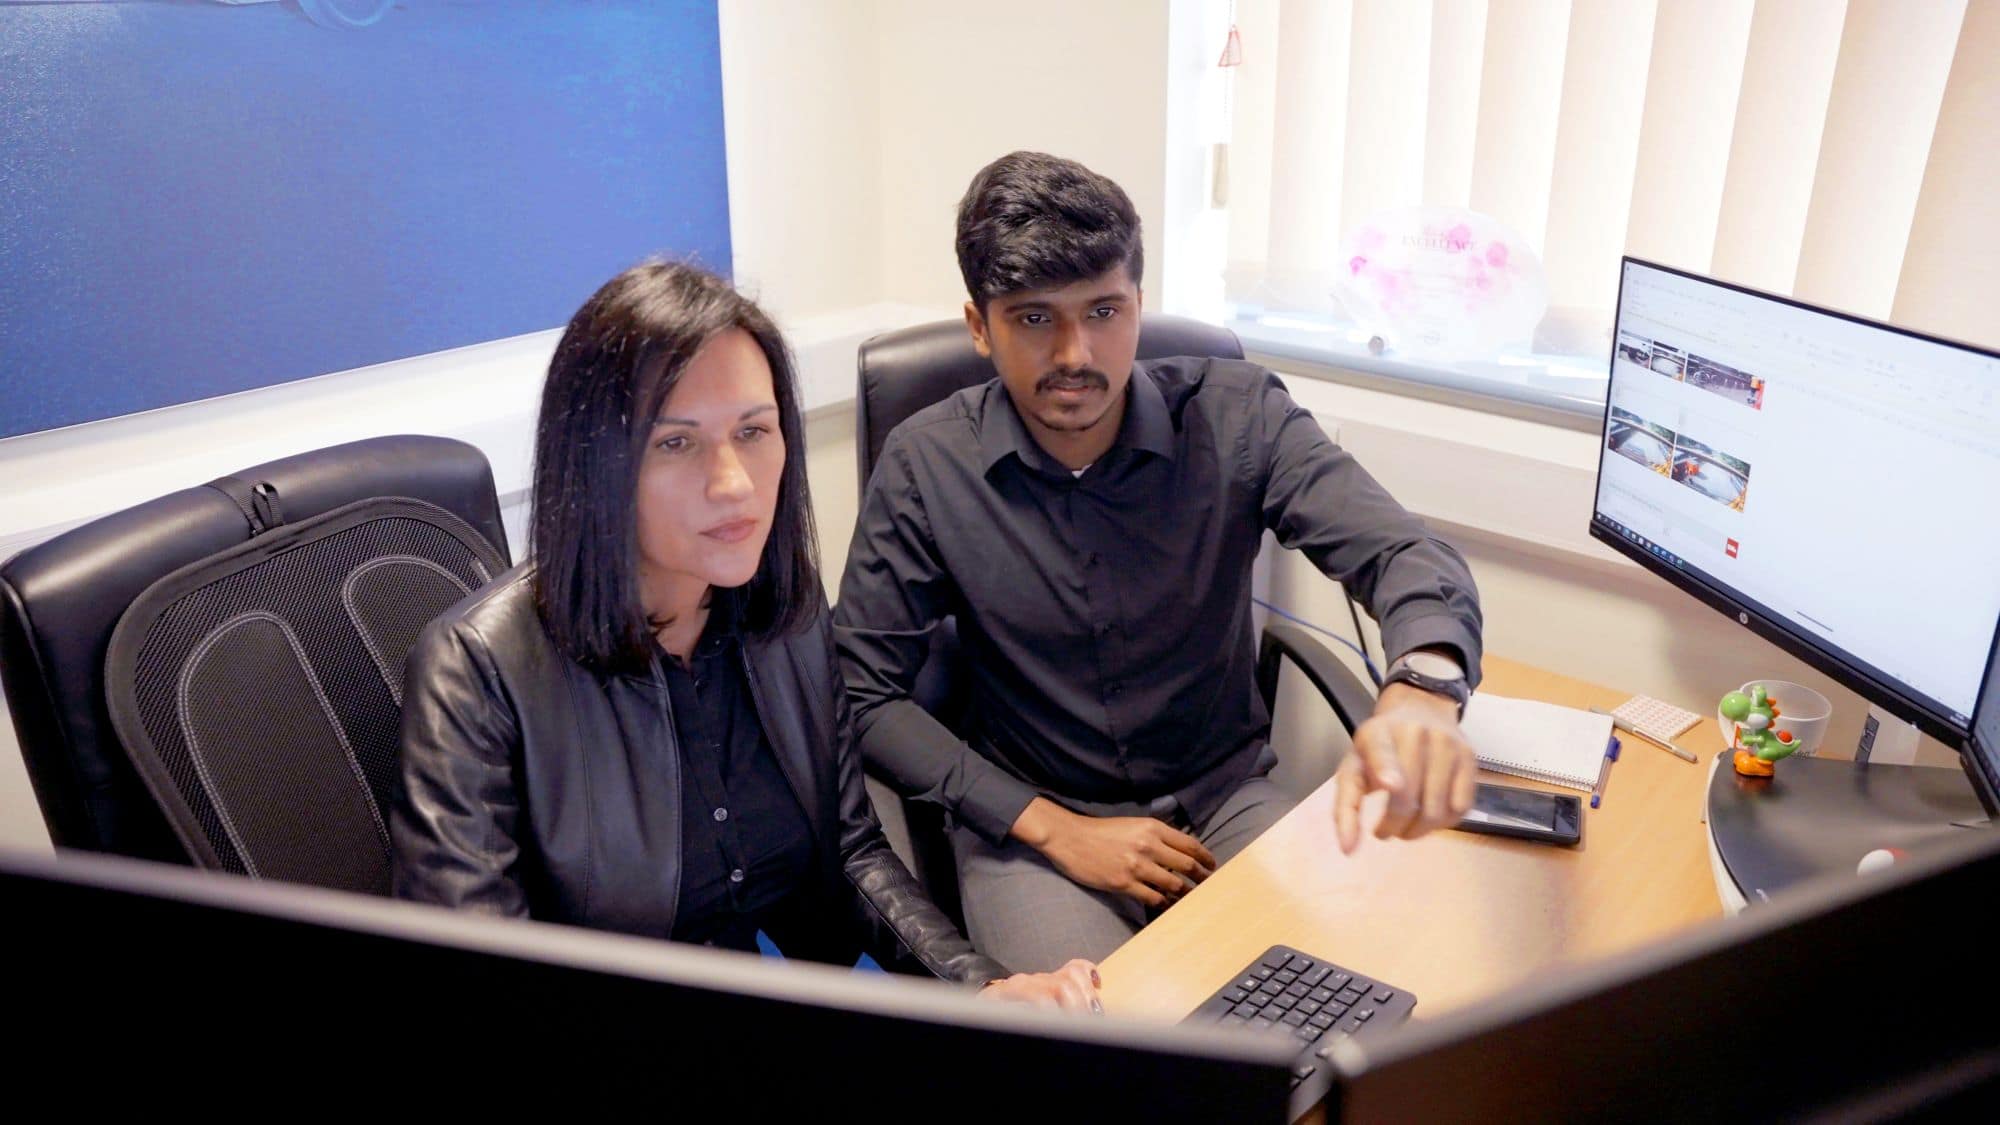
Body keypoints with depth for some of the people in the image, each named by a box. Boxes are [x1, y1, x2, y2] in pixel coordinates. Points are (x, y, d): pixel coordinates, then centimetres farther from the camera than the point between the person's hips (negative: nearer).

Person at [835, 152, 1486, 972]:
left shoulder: (1237, 419, -9)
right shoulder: (924, 466, -10)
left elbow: (1409, 557, -20)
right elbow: (863, 692, -6)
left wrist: (1423, 691, -45)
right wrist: (1052, 828, -14)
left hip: (1224, 796, 2)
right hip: (1030, 820, -1)